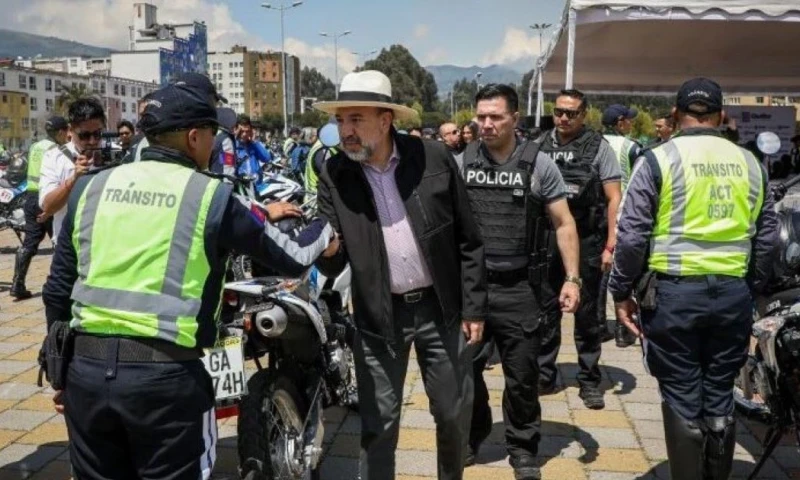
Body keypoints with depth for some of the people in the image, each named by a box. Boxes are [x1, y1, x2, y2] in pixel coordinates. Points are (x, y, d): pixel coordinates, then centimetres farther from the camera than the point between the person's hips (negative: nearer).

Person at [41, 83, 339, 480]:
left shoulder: (90, 187, 7)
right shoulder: (212, 196, -4)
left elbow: (57, 290, 11)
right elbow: (293, 258, 4)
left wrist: (61, 366, 23)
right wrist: (325, 229, 24)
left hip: (86, 368, 5)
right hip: (165, 375, -4)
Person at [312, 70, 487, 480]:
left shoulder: (434, 159, -7)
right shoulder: (334, 175, -6)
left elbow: (468, 240, -1)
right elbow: (333, 264, -7)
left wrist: (473, 307, -2)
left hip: (441, 308, 1)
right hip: (378, 315, 0)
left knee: (454, 414, 16)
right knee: (378, 424, 8)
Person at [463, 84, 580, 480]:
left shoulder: (539, 164, -2)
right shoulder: (461, 162, 2)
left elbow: (564, 224, 1)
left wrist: (572, 278, -7)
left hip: (517, 287, -2)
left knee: (522, 375, 8)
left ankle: (522, 448, 27)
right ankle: (469, 438, 34)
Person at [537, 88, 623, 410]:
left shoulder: (598, 147, -2)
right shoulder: (541, 146, 5)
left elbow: (614, 199, -3)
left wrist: (611, 245, -9)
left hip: (586, 241, -2)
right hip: (547, 239, 2)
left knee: (586, 315, 9)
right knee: (545, 311, 10)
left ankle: (590, 381, 22)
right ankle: (544, 376, 23)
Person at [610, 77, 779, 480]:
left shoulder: (659, 159, -5)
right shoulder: (749, 163, 9)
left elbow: (632, 234, -9)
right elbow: (767, 236, 12)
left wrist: (621, 291, 1)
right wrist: (752, 288, 22)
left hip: (675, 290, -4)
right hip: (733, 292, 4)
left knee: (682, 397, 6)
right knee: (719, 394, 15)